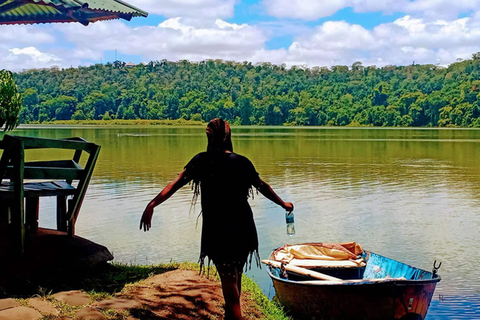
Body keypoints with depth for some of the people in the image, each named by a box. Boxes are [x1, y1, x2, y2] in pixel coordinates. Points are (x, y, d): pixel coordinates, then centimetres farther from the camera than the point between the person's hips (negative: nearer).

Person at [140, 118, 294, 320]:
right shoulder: (242, 162, 4)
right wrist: (283, 204, 32)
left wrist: (152, 205, -19)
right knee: (235, 280, 23)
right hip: (244, 229, 4)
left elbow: (176, 183, -15)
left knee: (230, 287, 2)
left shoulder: (203, 160, -5)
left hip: (218, 232, -4)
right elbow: (263, 187, 16)